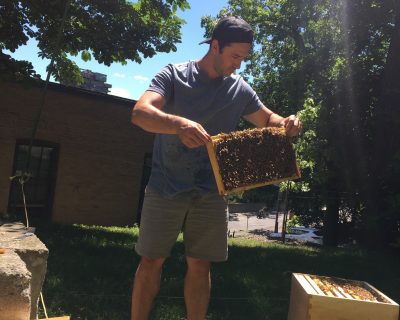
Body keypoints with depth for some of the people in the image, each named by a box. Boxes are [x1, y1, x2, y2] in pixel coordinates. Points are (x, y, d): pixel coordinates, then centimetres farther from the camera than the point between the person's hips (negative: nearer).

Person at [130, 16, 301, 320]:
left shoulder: (240, 89, 5)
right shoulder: (174, 75, -7)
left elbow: (268, 119, 18)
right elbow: (139, 112, -22)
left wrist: (286, 123, -7)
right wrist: (178, 124, -43)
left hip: (210, 193, 3)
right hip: (166, 187, -2)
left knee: (200, 265, 10)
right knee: (151, 261, 7)